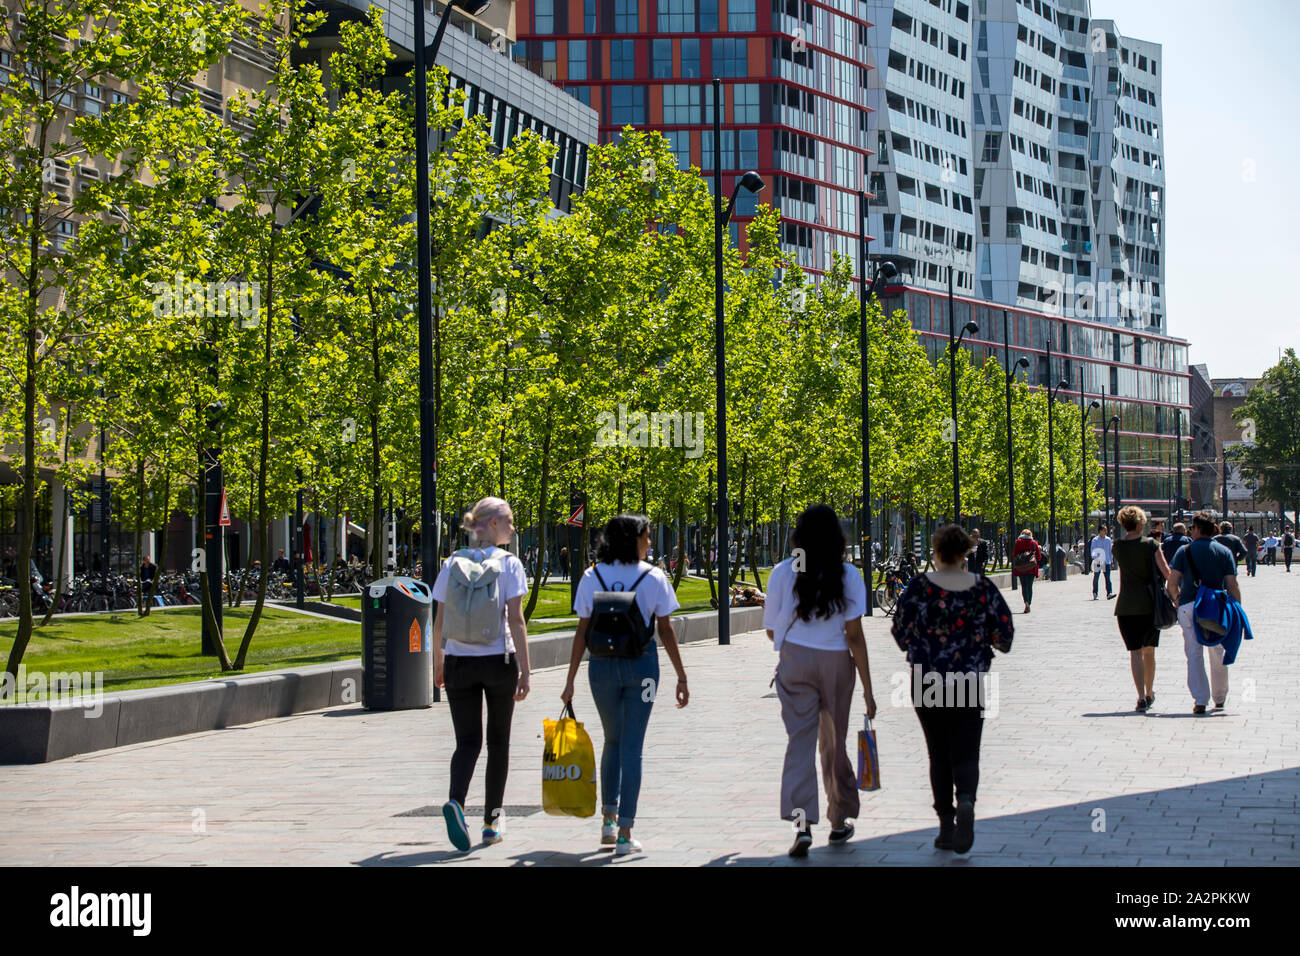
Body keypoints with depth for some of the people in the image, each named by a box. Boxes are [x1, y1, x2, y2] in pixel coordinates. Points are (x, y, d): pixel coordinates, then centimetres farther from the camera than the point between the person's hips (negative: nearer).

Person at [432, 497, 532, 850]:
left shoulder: (453, 563, 4)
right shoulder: (509, 564, -6)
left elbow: (440, 620, 5)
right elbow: (515, 620, -11)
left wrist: (438, 662, 17)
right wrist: (524, 671, -9)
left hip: (459, 662, 2)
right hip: (498, 660, -2)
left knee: (467, 741, 4)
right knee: (498, 741, 13)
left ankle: (455, 801, -24)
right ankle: (492, 821, 17)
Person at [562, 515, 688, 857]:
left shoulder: (592, 577, 1)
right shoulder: (653, 577, -4)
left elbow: (582, 631, 0)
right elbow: (666, 631, -3)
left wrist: (570, 680, 4)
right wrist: (681, 677, 3)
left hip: (602, 665, 2)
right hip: (642, 665, -2)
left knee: (612, 741, 21)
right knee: (632, 747, 1)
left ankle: (609, 820, 20)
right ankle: (625, 834, -3)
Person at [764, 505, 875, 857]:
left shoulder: (783, 573, -3)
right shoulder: (849, 576, -4)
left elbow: (771, 630, 4)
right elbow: (855, 636, -7)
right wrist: (867, 689, -3)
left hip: (794, 660, -1)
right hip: (837, 661, 1)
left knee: (800, 739, -3)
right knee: (834, 742, 14)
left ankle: (802, 824, -18)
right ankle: (840, 821, 26)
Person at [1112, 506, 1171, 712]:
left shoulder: (1117, 547, -2)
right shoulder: (1151, 544, -7)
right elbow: (1166, 572, -9)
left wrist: (1127, 534, 16)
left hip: (1127, 606, 0)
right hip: (1150, 604, 0)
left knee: (1135, 651, -1)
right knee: (1149, 650, 16)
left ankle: (1142, 697, -12)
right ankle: (1149, 694, 28)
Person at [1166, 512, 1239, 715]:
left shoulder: (1184, 551, 1)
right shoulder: (1224, 552, 4)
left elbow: (1172, 583, -4)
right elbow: (1232, 586, -1)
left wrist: (1176, 599, 16)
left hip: (1189, 606, -2)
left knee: (1194, 654, 2)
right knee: (1218, 654, 16)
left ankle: (1200, 700, -7)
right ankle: (1220, 697, 29)